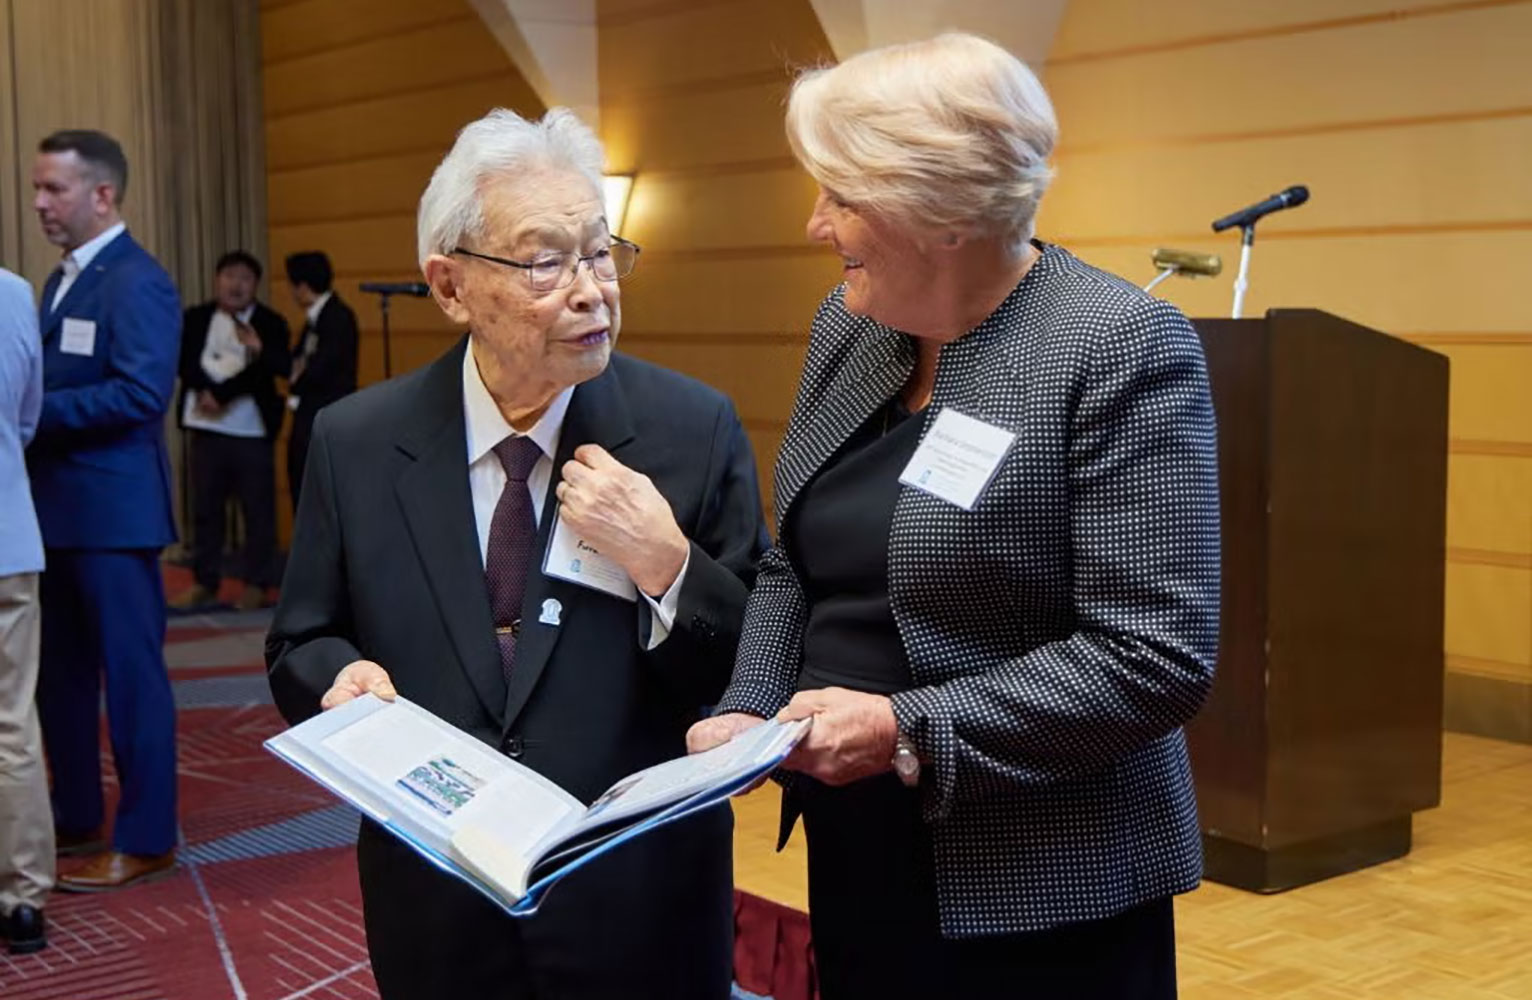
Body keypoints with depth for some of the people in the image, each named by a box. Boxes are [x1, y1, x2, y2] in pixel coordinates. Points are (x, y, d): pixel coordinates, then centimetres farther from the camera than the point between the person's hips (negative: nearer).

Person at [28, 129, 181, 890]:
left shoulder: (137, 281, -12)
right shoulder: (62, 279, 16)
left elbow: (142, 392, -22)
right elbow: (57, 384, 17)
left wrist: (36, 409, -20)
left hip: (112, 512, -9)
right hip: (56, 509, 9)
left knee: (130, 674, -1)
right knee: (60, 673, 15)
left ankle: (146, 840, 8)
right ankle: (74, 820, 28)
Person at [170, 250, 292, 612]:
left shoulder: (270, 323, 0)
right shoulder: (195, 319, 9)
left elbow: (268, 371, -10)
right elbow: (184, 361, 0)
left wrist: (222, 394, -14)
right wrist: (206, 391, -14)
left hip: (252, 430, -3)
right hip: (206, 427, 3)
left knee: (258, 509, 1)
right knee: (205, 508, 8)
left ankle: (257, 583, 10)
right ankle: (205, 582, 16)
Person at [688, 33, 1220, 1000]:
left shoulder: (1124, 348, -16)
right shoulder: (849, 323, 5)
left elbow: (1157, 657, -21)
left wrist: (908, 732, -23)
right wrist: (748, 711, -4)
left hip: (1039, 895, -6)